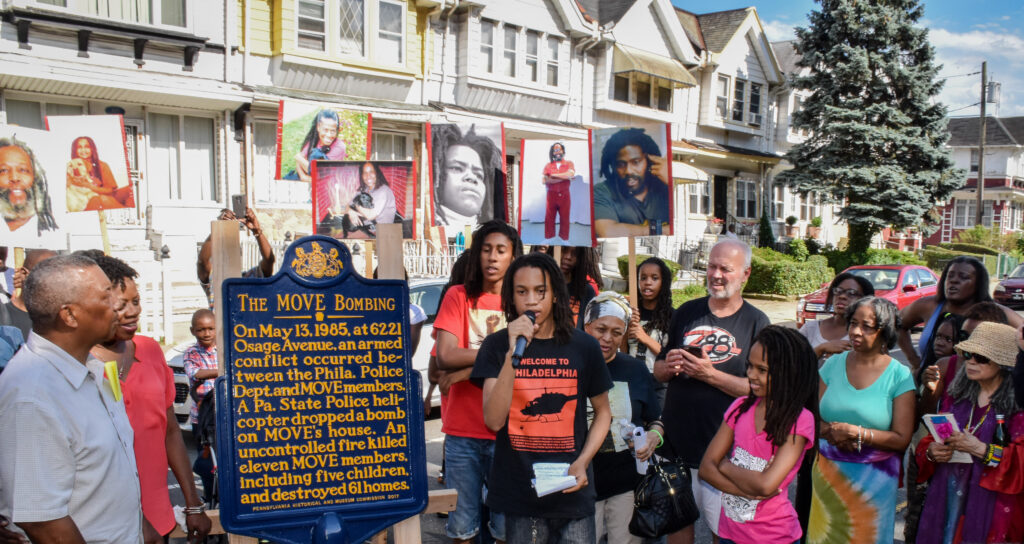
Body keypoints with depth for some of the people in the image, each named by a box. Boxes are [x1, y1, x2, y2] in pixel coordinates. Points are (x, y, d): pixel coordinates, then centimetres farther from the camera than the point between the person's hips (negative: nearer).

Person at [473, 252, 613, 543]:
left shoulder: (584, 346, -1)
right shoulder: (497, 345, -4)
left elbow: (602, 411, 10)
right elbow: (494, 420, -12)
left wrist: (582, 462, -5)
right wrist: (513, 354, -21)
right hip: (517, 494, 0)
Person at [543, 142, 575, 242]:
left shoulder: (569, 164, 6)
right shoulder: (548, 166, 7)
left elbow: (571, 174, -16)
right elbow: (545, 180, -8)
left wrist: (554, 175, -8)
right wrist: (564, 177, -11)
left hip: (565, 195, -1)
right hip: (551, 195, 1)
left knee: (565, 219, 3)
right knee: (549, 219, 1)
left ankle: (564, 241, 12)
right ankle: (548, 241, 10)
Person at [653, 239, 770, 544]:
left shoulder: (756, 322, -4)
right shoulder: (687, 313, 8)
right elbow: (658, 370, 13)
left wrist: (711, 375, -19)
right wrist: (668, 367, -9)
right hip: (676, 439, 4)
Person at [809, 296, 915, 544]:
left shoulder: (899, 376, -6)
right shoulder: (834, 364, 3)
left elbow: (902, 439, -9)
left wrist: (857, 433, -19)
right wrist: (832, 432, -16)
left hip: (874, 477, -2)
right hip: (828, 472, 3)